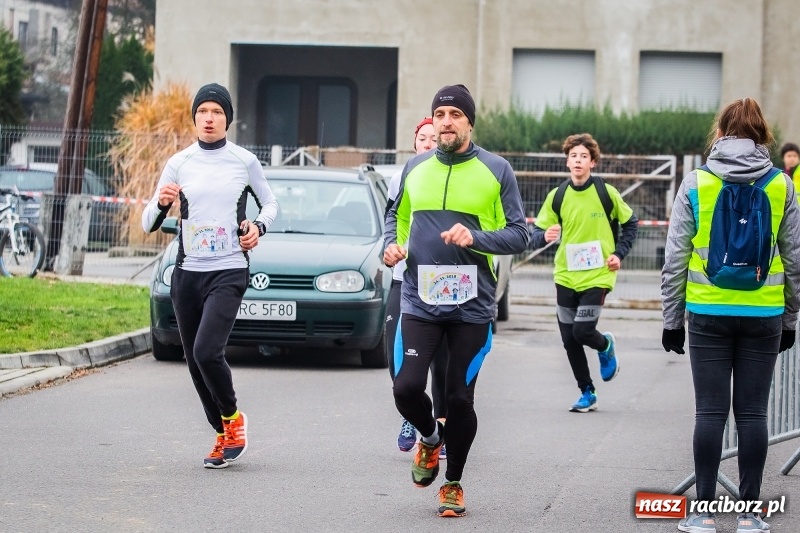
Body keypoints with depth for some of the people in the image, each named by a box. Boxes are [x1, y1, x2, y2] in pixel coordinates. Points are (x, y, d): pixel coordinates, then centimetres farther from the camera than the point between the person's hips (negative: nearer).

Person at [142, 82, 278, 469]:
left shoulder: (244, 161, 0)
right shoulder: (179, 163, 5)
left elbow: (270, 203, 16)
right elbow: (149, 223, 6)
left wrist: (258, 227, -5)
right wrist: (161, 203, -16)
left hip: (229, 271, -4)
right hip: (187, 273, 4)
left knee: (207, 351, -21)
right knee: (195, 361, 7)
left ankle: (233, 419, 2)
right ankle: (223, 435, 23)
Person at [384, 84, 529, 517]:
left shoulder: (496, 170, -1)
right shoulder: (415, 168, 7)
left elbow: (519, 235, -2)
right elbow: (397, 214, 23)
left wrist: (475, 238, -18)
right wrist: (391, 243, 2)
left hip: (472, 306, -2)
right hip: (419, 301, 2)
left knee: (459, 398, 2)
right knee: (407, 387, -11)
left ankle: (454, 483, 22)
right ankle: (430, 437, 23)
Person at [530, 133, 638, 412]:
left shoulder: (606, 192, -5)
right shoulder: (556, 196, 0)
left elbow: (630, 223, 8)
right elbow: (536, 233, 1)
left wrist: (619, 253, -3)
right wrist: (544, 236, -22)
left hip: (597, 276, -3)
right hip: (565, 277, 3)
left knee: (582, 332, -14)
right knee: (569, 340, 4)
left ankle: (606, 346, 23)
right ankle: (587, 393, 20)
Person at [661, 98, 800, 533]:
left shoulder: (696, 183, -2)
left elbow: (676, 257, -2)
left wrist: (671, 317, 6)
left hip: (708, 313, -1)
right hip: (763, 315, 1)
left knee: (710, 411, 3)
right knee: (752, 412, 5)